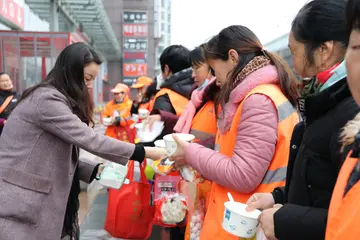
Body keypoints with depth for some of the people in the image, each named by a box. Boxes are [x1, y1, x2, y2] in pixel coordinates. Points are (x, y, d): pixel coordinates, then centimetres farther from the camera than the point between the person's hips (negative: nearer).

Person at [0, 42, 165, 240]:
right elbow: (90, 140, -23)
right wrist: (145, 153, -19)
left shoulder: (58, 101, 15)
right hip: (18, 209, -9)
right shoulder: (46, 99, -17)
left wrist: (95, 171, 1)